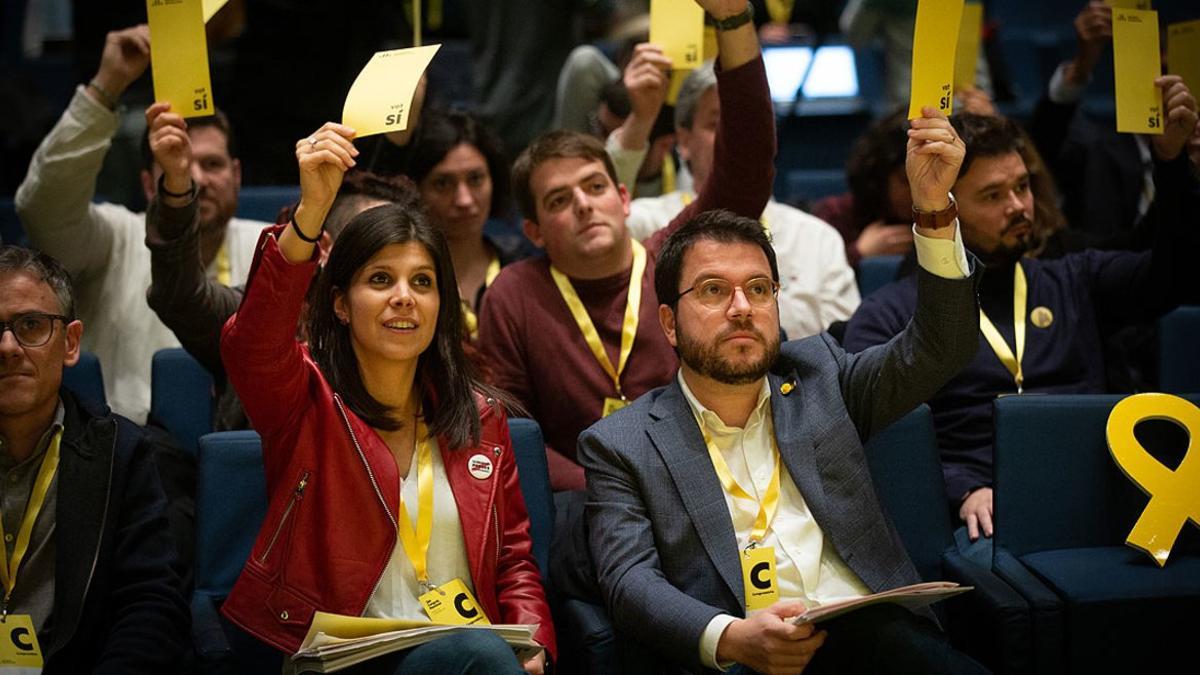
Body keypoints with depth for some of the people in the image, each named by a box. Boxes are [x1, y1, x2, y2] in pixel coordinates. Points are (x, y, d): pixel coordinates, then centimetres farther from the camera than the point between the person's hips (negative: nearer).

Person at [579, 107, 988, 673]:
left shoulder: (818, 376, 21)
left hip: (872, 629, 3)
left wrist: (933, 205, -2)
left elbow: (939, 347, 11)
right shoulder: (622, 443, 12)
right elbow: (631, 580, 0)